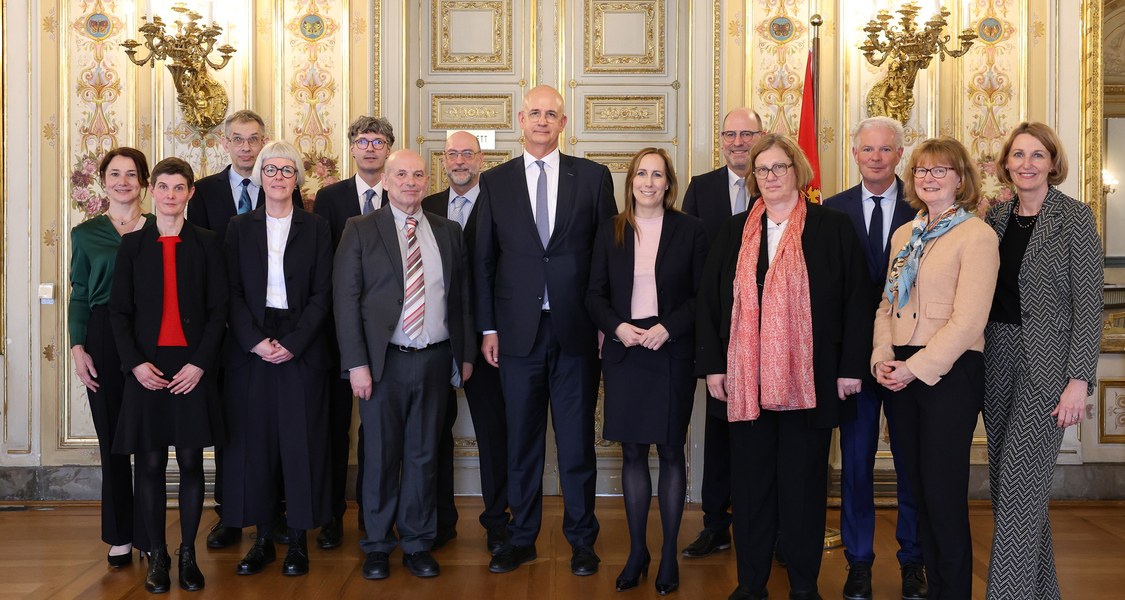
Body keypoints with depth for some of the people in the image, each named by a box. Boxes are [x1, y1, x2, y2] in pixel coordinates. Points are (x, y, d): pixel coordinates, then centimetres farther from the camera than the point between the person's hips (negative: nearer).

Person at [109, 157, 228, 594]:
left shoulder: (207, 244, 4)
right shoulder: (132, 245, 7)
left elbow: (218, 310, 1)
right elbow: (119, 311, 4)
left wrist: (200, 363, -9)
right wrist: (135, 363, -9)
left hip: (192, 367, 0)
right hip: (146, 368, 1)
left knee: (191, 462, 5)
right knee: (150, 464, 3)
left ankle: (188, 554, 16)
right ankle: (157, 555, 15)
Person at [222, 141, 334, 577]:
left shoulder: (316, 229, 5)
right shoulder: (239, 228, 8)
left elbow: (322, 294, -1)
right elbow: (232, 293, 2)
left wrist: (292, 343, -12)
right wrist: (256, 341, -11)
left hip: (302, 349, -1)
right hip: (250, 348, 1)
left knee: (302, 440, 1)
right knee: (254, 440, 3)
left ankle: (298, 538, 11)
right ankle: (263, 538, 14)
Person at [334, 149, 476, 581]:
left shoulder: (448, 232, 9)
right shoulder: (360, 230, -1)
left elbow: (461, 297, 11)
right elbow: (346, 299, -5)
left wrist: (466, 353, 9)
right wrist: (357, 364, -11)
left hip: (435, 359, 3)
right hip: (385, 361, -2)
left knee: (424, 456, 10)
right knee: (382, 456, 7)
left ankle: (418, 544, 24)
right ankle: (378, 545, 23)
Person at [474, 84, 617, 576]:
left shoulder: (593, 177, 3)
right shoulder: (495, 182, 6)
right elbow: (484, 261, 6)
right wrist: (488, 327, 2)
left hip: (576, 328, -1)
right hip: (518, 329, 1)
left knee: (577, 439, 7)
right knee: (521, 439, 10)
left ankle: (581, 540, 20)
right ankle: (521, 538, 23)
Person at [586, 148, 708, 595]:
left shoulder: (690, 230, 1)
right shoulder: (610, 231, 7)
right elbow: (595, 294, 7)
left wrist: (668, 328, -14)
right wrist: (617, 327, -11)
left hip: (672, 354, -2)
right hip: (623, 353, 2)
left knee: (671, 452, 4)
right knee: (632, 452, 7)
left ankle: (669, 554, 15)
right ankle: (637, 551, 19)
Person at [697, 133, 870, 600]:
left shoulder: (833, 228, 1)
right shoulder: (735, 232, 10)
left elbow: (857, 299, -1)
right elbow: (709, 299, 8)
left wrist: (851, 367, -6)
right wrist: (712, 365, 2)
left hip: (809, 380, -2)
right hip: (746, 379, 3)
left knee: (804, 480, 7)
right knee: (750, 480, 9)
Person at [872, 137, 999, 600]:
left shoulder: (976, 235, -8)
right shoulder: (904, 235, 13)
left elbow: (967, 320, -15)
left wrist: (916, 367, -15)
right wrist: (883, 358, -1)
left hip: (949, 372, -7)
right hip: (903, 373, 7)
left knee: (943, 493, -1)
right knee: (917, 488, 12)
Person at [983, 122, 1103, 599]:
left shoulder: (1074, 217, -6)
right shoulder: (996, 218, 9)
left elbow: (1088, 304, -9)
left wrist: (1078, 380, -15)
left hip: (1046, 363, -6)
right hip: (997, 359, 6)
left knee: (1018, 487, -9)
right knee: (1006, 483, 11)